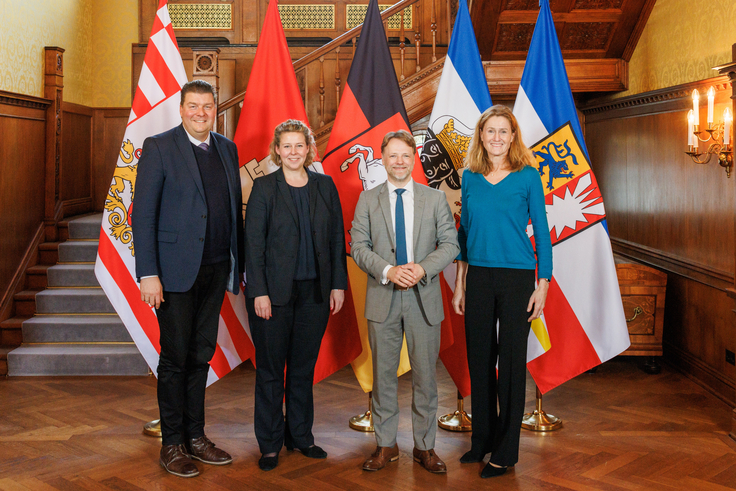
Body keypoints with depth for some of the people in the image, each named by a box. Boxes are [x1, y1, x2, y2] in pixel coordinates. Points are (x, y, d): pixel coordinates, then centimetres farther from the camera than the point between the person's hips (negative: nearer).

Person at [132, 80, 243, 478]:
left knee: (201, 355, 13)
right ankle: (172, 444, 17)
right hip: (176, 270, -5)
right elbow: (142, 214, -8)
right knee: (175, 357, 3)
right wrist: (148, 273, -14)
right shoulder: (159, 147, -4)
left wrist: (239, 263, 8)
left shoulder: (227, 149, 12)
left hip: (215, 270, 5)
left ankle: (196, 437, 25)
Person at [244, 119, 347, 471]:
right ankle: (270, 444, 19)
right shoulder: (264, 187, -2)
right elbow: (253, 242, -6)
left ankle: (300, 436, 27)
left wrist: (338, 284, 4)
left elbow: (337, 238, 9)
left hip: (315, 291, 3)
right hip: (274, 292, -3)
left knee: (304, 366, 13)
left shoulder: (325, 186, 7)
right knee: (270, 369, 6)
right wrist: (259, 292, -11)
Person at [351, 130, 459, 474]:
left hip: (424, 298, 0)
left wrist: (422, 269, -14)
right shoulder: (367, 200, 6)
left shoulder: (435, 199, 7)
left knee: (425, 375, 6)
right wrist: (388, 271, -16)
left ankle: (424, 446, 20)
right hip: (383, 300, 0)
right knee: (383, 374, 8)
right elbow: (359, 246, 0)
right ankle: (386, 445, 22)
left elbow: (449, 243, 3)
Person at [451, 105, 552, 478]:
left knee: (511, 361, 3)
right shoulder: (470, 177, 7)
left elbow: (541, 231, -1)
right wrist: (460, 284, 9)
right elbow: (464, 231, 11)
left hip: (516, 278, -3)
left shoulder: (527, 177, -3)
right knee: (479, 358, 10)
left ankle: (506, 451, 15)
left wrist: (543, 284, -6)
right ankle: (482, 439, 27)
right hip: (478, 278, 4)